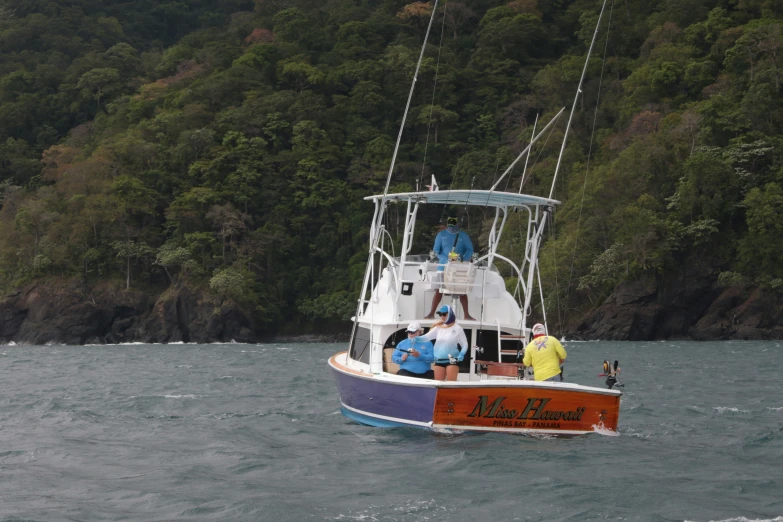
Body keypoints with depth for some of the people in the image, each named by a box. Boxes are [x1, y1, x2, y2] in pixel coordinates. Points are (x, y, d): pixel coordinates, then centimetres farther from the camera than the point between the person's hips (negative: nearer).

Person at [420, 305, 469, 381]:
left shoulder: (457, 328, -2)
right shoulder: (438, 328, 10)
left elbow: (464, 344, 0)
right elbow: (426, 337, 6)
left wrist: (461, 355, -19)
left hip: (452, 360, -5)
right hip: (439, 361, 5)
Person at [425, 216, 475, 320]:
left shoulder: (464, 236, 4)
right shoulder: (441, 235, 4)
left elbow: (470, 250, 2)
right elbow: (436, 250, 1)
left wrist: (463, 259, -16)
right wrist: (445, 259, -15)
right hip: (443, 267, 0)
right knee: (438, 290, 0)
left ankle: (466, 315, 9)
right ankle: (431, 313, 7)